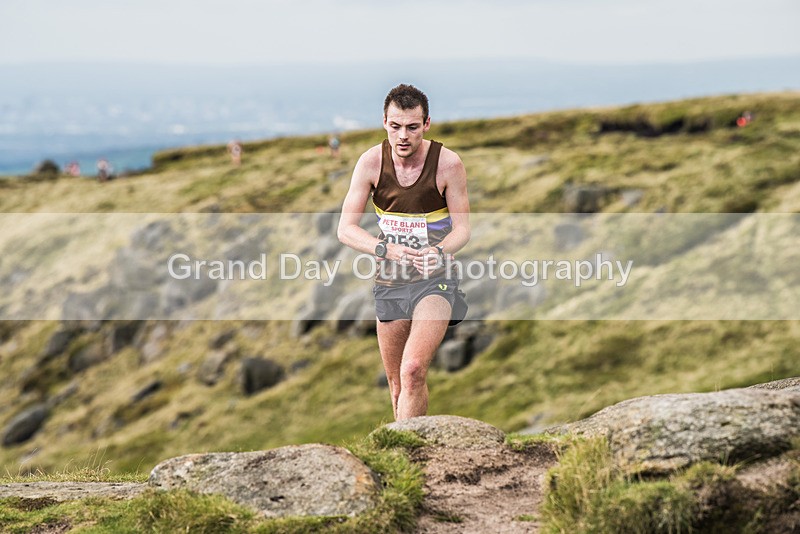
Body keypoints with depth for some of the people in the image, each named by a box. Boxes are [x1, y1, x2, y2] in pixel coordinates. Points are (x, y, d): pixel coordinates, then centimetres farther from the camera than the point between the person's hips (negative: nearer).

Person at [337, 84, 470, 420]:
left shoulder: (447, 163, -11)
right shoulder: (372, 162, -7)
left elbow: (462, 228, -4)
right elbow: (346, 228, -7)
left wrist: (438, 252, -26)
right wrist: (385, 249, -26)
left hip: (434, 280, -3)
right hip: (389, 282, 3)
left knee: (413, 370, -24)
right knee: (398, 386, 12)